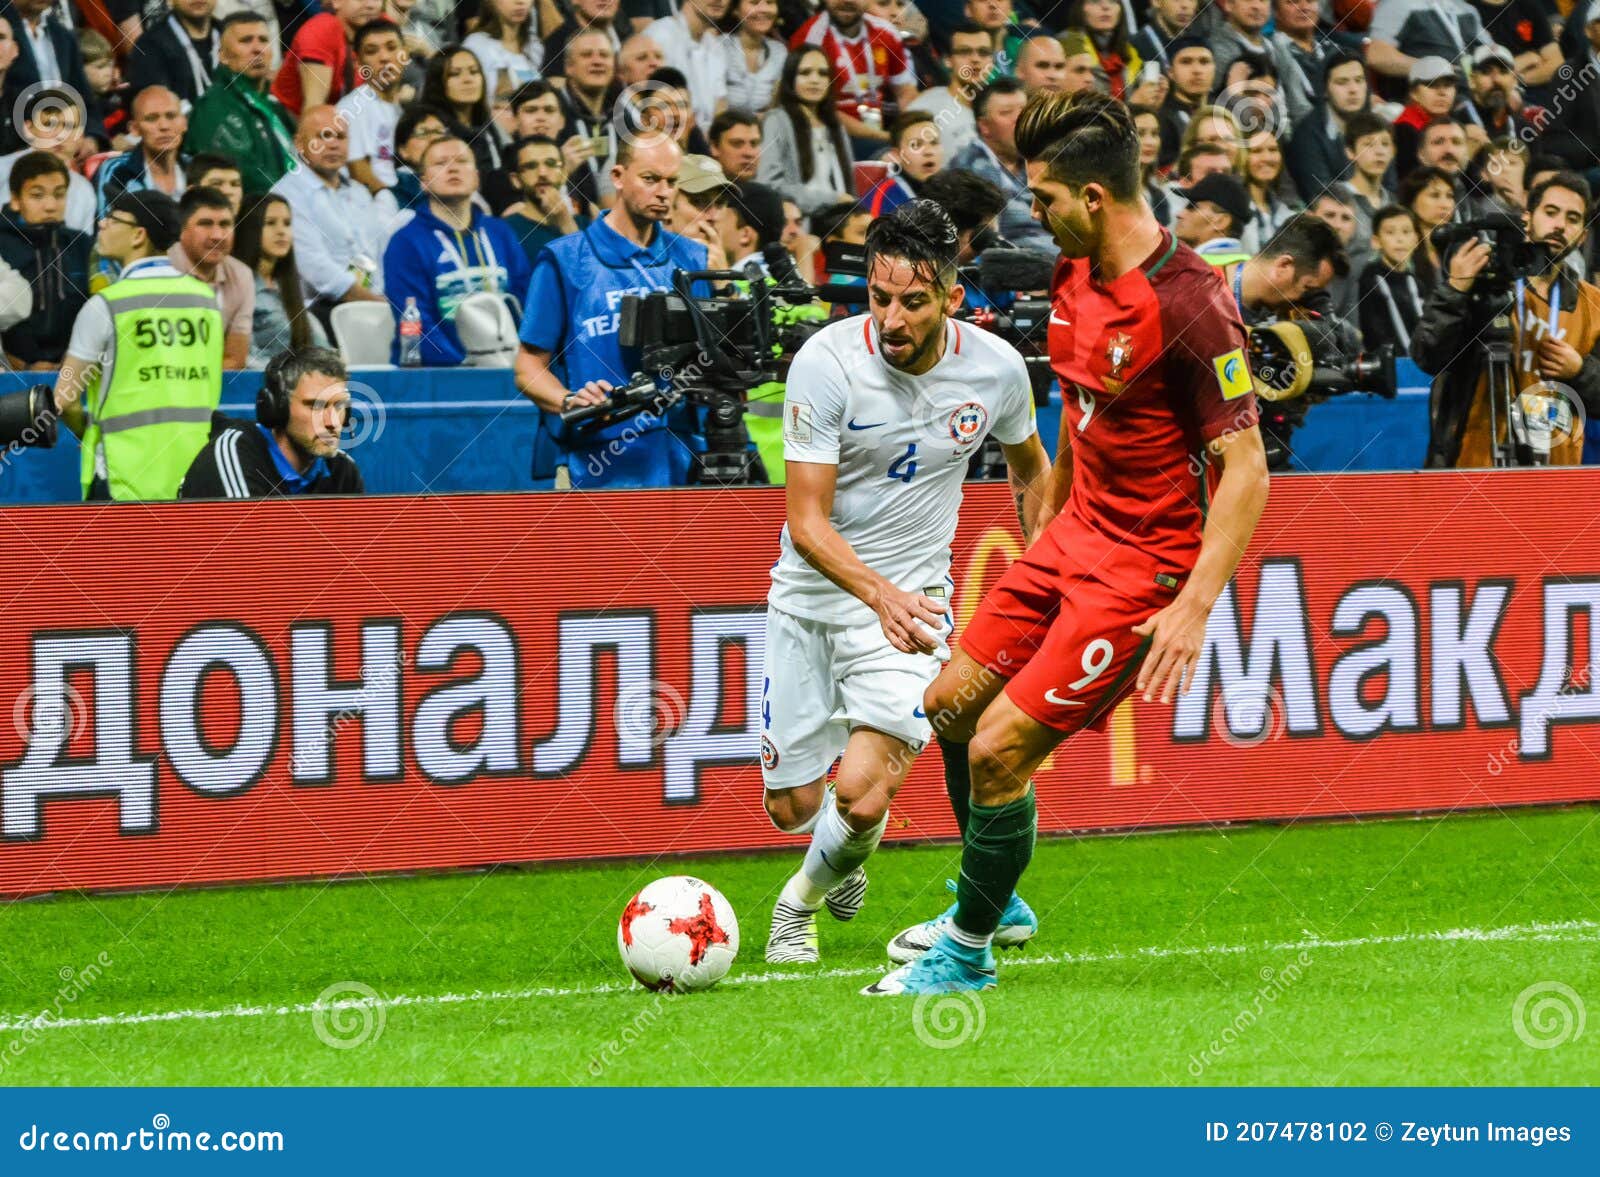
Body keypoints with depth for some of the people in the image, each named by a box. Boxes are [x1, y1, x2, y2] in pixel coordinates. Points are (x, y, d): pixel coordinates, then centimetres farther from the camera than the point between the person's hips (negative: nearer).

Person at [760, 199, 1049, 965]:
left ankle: (805, 898, 16)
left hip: (910, 599, 0)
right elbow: (808, 522, -20)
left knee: (863, 795, -18)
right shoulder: (828, 362, -19)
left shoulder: (996, 368, -9)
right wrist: (878, 593, -37)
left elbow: (1031, 471, 14)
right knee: (793, 807, 4)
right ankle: (839, 854, 43)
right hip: (812, 594, 0)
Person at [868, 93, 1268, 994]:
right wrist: (1041, 530, 22)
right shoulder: (1076, 276, 2)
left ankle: (968, 951, 12)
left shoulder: (1189, 305, -25)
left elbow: (1246, 467, -24)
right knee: (953, 705, 14)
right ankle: (995, 903, 36)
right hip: (1075, 539, 9)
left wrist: (1195, 607, -30)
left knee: (999, 750, -9)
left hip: (1142, 567, -9)